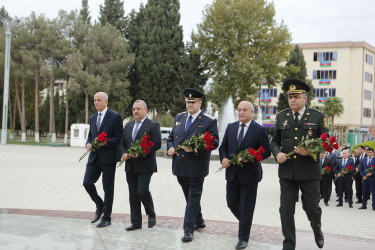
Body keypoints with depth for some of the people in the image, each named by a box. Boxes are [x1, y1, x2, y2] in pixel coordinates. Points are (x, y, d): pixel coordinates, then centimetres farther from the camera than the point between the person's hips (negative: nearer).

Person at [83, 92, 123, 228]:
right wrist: (88, 144, 1)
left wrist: (106, 142, -22)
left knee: (108, 188, 2)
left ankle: (106, 218, 13)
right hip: (94, 157, 6)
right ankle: (100, 206, 22)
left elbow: (120, 137, -7)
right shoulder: (92, 118, 15)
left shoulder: (115, 117, -6)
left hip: (108, 158, -6)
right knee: (87, 182, -4)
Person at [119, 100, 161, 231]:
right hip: (130, 166, 6)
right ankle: (136, 222, 13)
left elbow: (157, 144, -13)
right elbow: (122, 142, 18)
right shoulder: (129, 125, 16)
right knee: (133, 194, 6)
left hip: (145, 166, -6)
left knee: (142, 191, -15)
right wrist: (123, 154, -3)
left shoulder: (153, 125, -4)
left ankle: (151, 214, 11)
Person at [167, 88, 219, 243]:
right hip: (180, 166, 6)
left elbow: (214, 142, -12)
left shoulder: (209, 122, -5)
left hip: (196, 167, -6)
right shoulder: (179, 118, 13)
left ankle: (189, 230, 0)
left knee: (193, 198, -3)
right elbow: (171, 137, 20)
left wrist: (194, 148, -22)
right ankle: (199, 221, 35)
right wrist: (170, 147, -1)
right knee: (189, 196, 18)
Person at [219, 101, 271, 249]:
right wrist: (223, 158, -6)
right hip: (232, 173, 5)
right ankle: (245, 223, 39)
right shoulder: (231, 127, 9)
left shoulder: (260, 130, -5)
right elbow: (223, 146, 14)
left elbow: (266, 152, -6)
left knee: (246, 207, 0)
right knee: (231, 203, 13)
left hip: (249, 175, -5)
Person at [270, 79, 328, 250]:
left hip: (309, 171, -2)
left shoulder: (317, 117, 2)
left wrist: (310, 151, -18)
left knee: (312, 208, 7)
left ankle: (317, 230, 40)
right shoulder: (281, 117, 9)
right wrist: (277, 153, -8)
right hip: (286, 170, 2)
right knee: (286, 210, 0)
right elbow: (275, 141, 14)